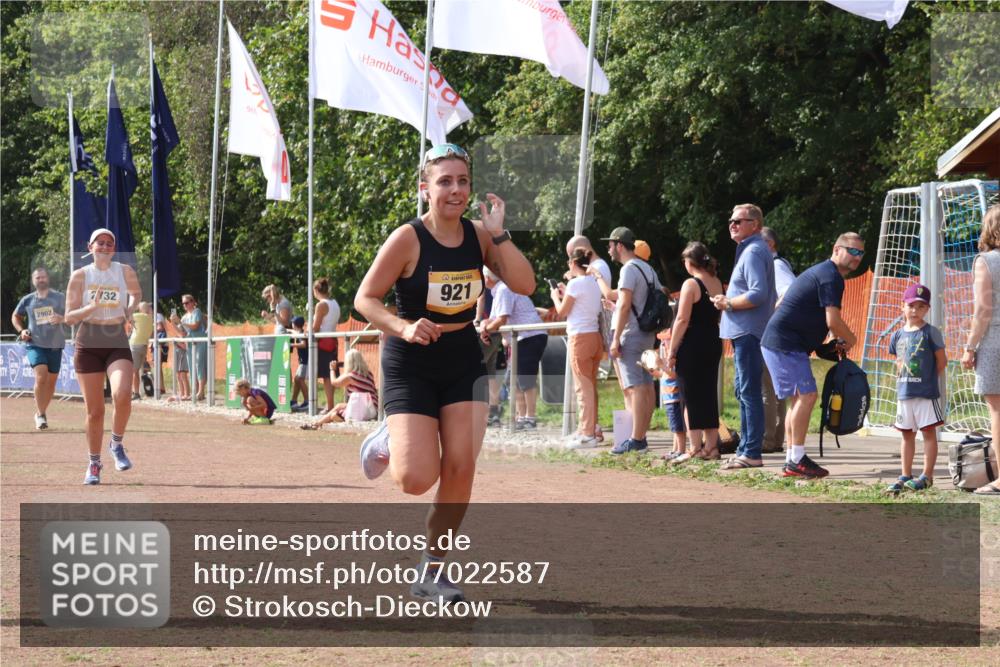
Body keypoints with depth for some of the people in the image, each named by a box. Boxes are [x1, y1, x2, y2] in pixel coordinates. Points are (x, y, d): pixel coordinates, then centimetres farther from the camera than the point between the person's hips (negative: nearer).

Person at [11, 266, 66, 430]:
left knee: (51, 381, 7)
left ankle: (40, 412, 28)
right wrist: (21, 331, 3)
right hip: (35, 344, -1)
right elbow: (15, 316, 21)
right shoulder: (27, 300, 6)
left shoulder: (59, 298, 3)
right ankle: (40, 415, -11)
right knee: (41, 377, -20)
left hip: (55, 344, 1)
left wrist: (61, 318, -17)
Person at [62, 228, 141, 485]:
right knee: (94, 410, 2)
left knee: (122, 395, -26)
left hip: (118, 345, 0)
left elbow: (137, 293, 24)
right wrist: (93, 307, -20)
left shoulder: (125, 271, 3)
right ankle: (94, 463, 21)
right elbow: (69, 317, -3)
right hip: (88, 346, 0)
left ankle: (117, 444, -1)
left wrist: (129, 311, 3)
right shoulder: (80, 276, -1)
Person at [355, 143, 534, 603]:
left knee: (460, 470, -3)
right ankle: (388, 443, 24)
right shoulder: (408, 239, -15)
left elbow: (524, 286, -10)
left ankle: (432, 570, 13)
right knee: (417, 479, -13)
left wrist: (498, 234, -18)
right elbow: (365, 299, -11)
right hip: (411, 365, -4)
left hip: (464, 361, 4)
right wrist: (404, 327, -27)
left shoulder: (478, 235, -2)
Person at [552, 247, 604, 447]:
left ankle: (587, 434, -8)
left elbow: (561, 312, -4)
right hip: (595, 336, 8)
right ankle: (588, 429, 20)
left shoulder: (576, 283, -11)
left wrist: (556, 297, 14)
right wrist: (566, 294, 23)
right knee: (591, 387, 13)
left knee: (584, 388, -7)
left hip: (580, 338, -8)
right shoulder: (594, 283, 12)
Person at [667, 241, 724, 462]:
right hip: (714, 343, 7)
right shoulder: (717, 283, 9)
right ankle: (711, 445, 14)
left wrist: (671, 350, -12)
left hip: (692, 345, -7)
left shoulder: (691, 285, -13)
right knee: (709, 394, 12)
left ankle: (695, 448, -3)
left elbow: (682, 320, -16)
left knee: (692, 396, -2)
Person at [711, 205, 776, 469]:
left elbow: (758, 294, -25)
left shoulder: (753, 252, -14)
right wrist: (729, 299, 16)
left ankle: (751, 453, -9)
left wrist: (727, 303, -13)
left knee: (749, 392, -10)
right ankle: (746, 449, 22)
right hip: (745, 332, 11)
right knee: (744, 391, 16)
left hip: (748, 332, -11)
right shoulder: (750, 249, 19)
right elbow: (767, 295, 25)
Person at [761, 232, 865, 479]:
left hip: (778, 342, 11)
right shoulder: (831, 277, -13)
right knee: (806, 395, -12)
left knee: (800, 398, 12)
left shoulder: (821, 272, 21)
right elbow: (833, 321, -19)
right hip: (786, 344, -11)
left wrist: (832, 346, 19)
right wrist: (851, 340, -1)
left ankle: (792, 461, 14)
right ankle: (797, 460, -12)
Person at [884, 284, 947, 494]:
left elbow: (941, 362, -4)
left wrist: (927, 380, 0)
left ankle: (927, 476, 2)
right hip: (903, 392, 5)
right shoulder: (898, 335, 9)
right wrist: (903, 380, 8)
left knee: (928, 431, -1)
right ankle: (906, 476, 17)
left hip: (926, 392, -5)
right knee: (907, 433, 11)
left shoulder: (930, 332, -6)